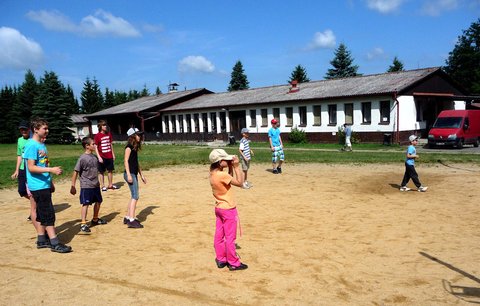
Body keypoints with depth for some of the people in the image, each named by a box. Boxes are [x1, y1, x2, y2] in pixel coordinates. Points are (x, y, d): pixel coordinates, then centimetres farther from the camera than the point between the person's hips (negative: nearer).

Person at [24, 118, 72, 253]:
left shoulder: (42, 144, 13)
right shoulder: (31, 145, -14)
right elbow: (31, 167, -20)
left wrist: (51, 182, 20)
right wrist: (51, 169, -26)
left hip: (45, 185, 9)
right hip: (38, 186, -9)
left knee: (42, 213, 14)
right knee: (48, 213, -7)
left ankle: (41, 240, 23)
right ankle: (55, 243, -4)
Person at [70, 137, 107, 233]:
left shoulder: (94, 157, 7)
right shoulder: (82, 158, -15)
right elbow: (76, 172, -15)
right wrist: (73, 186, -16)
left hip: (95, 185, 8)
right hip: (86, 186, -8)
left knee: (98, 201, 17)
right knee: (86, 204, -6)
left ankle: (95, 219, 34)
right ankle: (83, 224, -1)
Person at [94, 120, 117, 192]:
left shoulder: (109, 134, 5)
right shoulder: (97, 136, -9)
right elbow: (96, 147, -8)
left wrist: (113, 154, 11)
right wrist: (99, 157, -15)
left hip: (109, 156, 5)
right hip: (102, 157, -5)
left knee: (110, 170, 11)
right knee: (102, 172, 4)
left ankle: (110, 185, 22)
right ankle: (103, 186, 13)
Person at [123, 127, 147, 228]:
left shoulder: (135, 147, 17)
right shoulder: (129, 146, -9)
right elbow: (126, 160, -16)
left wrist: (141, 175, 23)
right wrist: (128, 174, -23)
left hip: (134, 174, 10)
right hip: (130, 174, -9)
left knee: (134, 196, 13)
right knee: (135, 196, -12)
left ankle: (127, 218, 21)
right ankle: (131, 221, -12)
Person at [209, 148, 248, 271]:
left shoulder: (213, 174, 1)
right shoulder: (222, 175, -26)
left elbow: (229, 180, 13)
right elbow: (240, 183, -22)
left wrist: (231, 167, 3)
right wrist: (236, 167, -19)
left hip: (219, 208, 9)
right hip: (228, 209, -8)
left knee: (219, 235, 14)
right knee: (230, 237, 2)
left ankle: (221, 260, 25)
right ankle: (233, 263, 13)